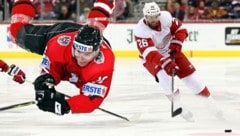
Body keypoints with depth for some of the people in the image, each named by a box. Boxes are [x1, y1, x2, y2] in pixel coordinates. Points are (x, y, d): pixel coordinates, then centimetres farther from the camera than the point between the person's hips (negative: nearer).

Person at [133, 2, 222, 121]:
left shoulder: (165, 17, -21)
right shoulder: (140, 30, -31)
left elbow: (180, 29, -6)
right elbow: (150, 53, -40)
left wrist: (176, 45, -20)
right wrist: (166, 63, -51)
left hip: (171, 51, 3)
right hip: (151, 58, -3)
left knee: (189, 73, -2)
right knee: (163, 73, -31)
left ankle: (209, 101, 14)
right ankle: (177, 105, -21)